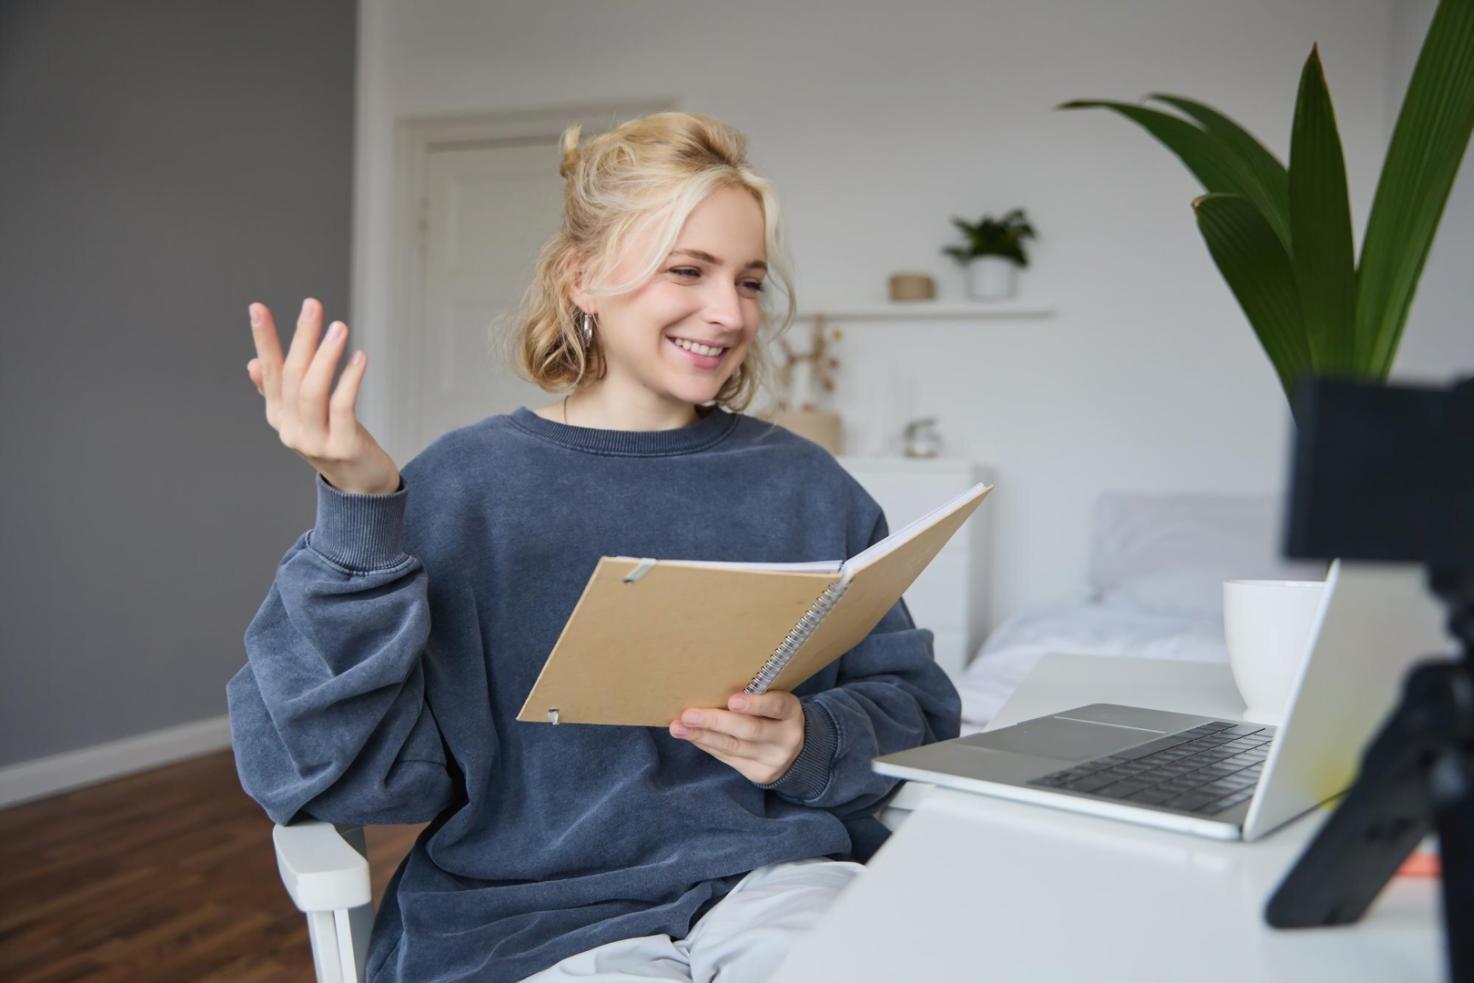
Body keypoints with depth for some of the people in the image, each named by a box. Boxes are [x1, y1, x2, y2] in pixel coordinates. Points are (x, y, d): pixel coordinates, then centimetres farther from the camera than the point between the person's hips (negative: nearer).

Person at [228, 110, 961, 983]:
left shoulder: (808, 487, 9)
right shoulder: (460, 488, 1)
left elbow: (917, 711, 11)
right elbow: (349, 774, -4)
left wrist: (815, 745, -11)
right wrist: (356, 517, -16)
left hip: (776, 872, 3)